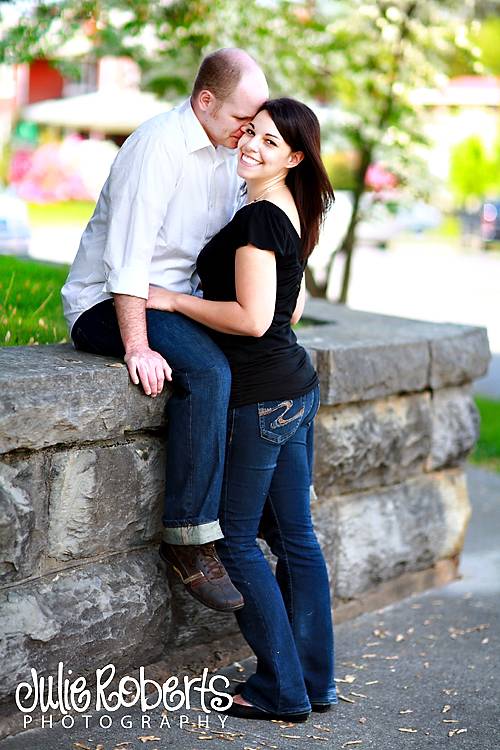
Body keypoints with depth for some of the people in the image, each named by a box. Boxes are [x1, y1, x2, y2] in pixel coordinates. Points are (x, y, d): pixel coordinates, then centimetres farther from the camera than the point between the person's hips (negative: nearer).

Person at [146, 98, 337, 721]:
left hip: (261, 397, -9)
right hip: (296, 386, 9)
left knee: (237, 539, 1)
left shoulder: (259, 218, -17)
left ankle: (282, 690, 8)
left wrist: (173, 300, -13)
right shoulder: (291, 213, 13)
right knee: (294, 535, 13)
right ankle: (314, 682, 21)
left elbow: (252, 318, -22)